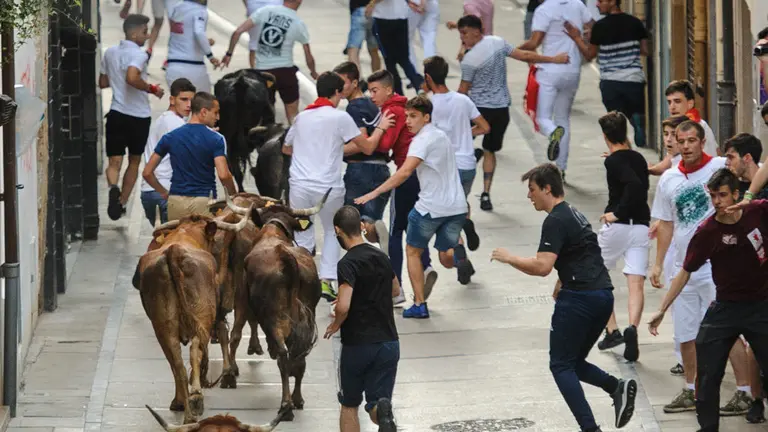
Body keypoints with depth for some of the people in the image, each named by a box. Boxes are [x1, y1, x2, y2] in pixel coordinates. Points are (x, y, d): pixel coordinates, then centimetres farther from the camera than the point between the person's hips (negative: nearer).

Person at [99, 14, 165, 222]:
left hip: (117, 114, 4)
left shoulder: (110, 53, 8)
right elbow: (132, 78, -32)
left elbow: (103, 83, 16)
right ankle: (122, 202, 19)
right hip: (139, 116, -4)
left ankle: (113, 188, -33)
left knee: (114, 161, -2)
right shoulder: (138, 55, -14)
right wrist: (152, 89, -18)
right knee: (134, 161, 15)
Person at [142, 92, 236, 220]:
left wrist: (164, 193, 18)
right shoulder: (216, 139, -6)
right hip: (203, 201, -3)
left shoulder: (170, 137, 5)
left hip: (175, 200, 3)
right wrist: (234, 195, 2)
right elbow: (223, 175, -15)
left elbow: (147, 172, 6)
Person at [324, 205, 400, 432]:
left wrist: (335, 325, -6)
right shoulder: (381, 257, 8)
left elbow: (343, 306, -26)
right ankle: (383, 411, -29)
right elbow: (395, 290, 27)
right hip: (389, 343, 5)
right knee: (376, 407, 5)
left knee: (349, 406, 16)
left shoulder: (348, 263, -15)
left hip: (357, 345, -5)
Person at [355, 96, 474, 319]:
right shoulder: (441, 136, 14)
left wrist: (374, 193, -31)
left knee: (413, 251, 13)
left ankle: (420, 304, 11)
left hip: (431, 207, -7)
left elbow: (405, 171, -28)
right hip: (456, 206, 7)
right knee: (446, 258, 13)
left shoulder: (422, 140, -14)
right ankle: (458, 254, -23)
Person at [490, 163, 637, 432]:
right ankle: (618, 388, -5)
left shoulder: (556, 221, -11)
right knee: (574, 362, 18)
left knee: (561, 365, -1)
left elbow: (542, 266, -20)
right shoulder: (573, 214, 20)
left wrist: (509, 258, -7)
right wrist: (561, 286, 26)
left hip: (580, 297, -9)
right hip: (603, 295, 9)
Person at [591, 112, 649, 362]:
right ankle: (632, 328, -26)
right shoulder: (639, 158, 11)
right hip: (641, 226, 5)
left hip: (617, 226, -5)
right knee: (636, 285, -1)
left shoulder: (614, 161, -10)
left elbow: (634, 183, -25)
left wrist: (618, 213, -17)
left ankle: (612, 331, 11)